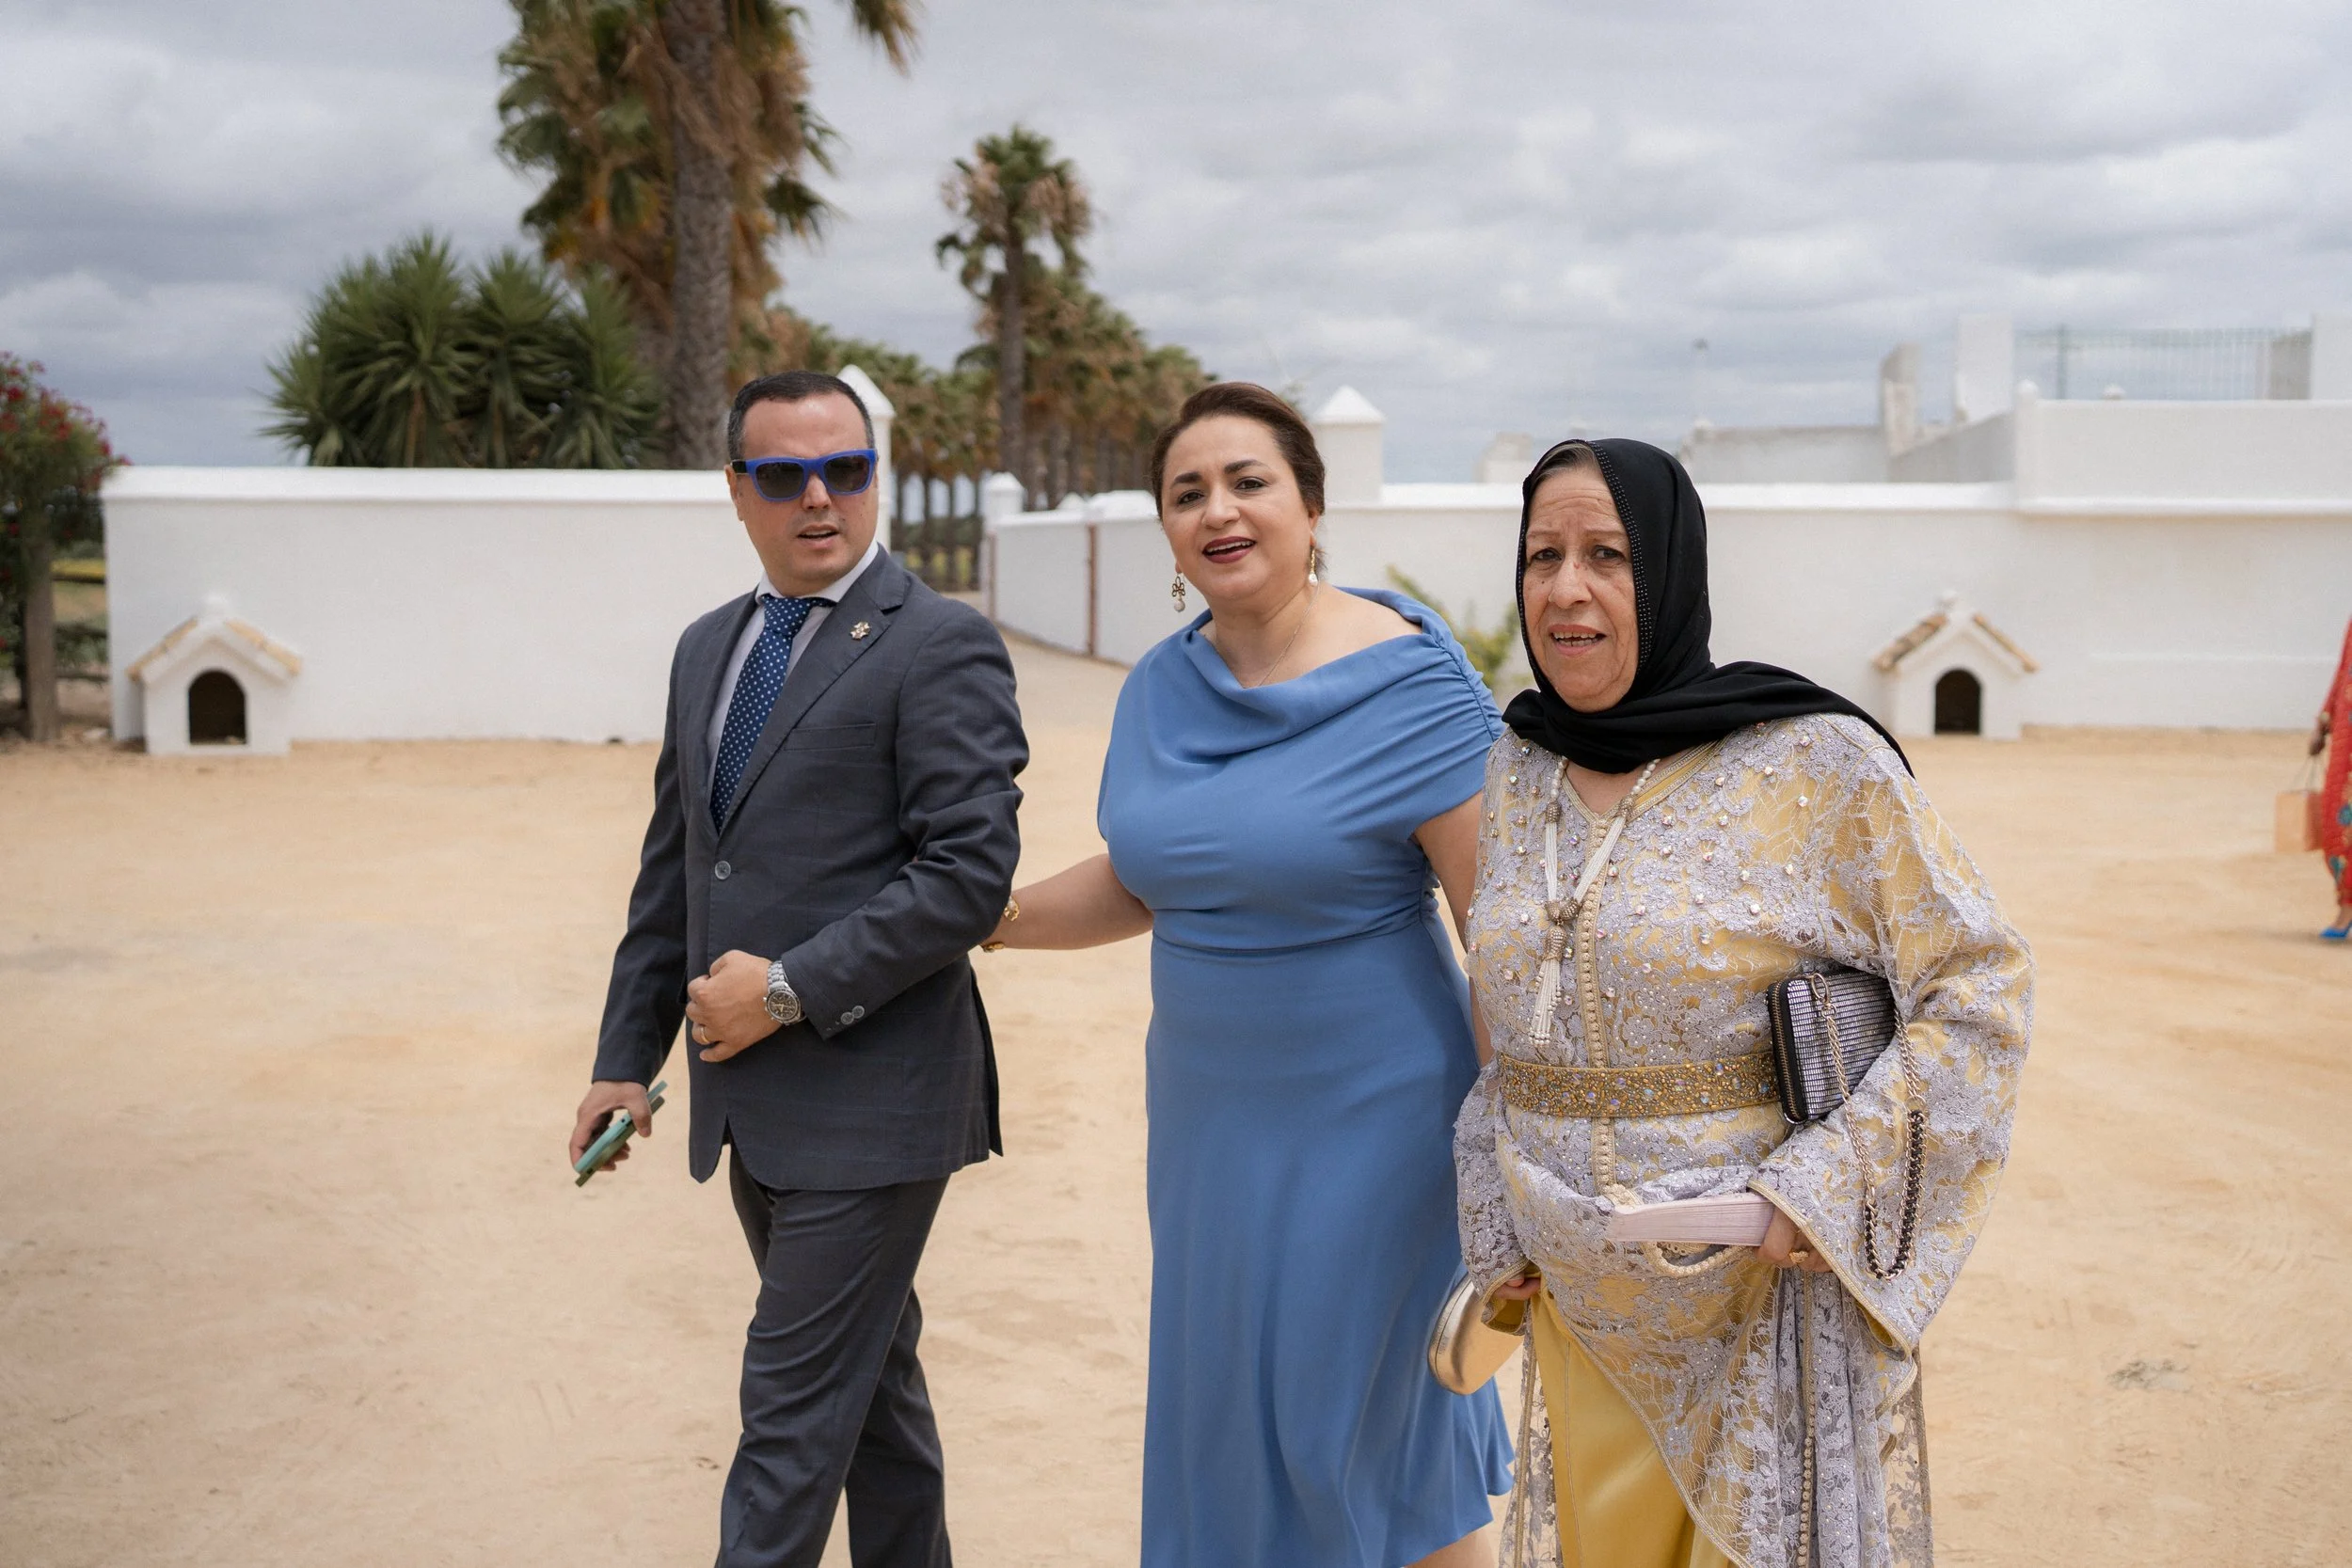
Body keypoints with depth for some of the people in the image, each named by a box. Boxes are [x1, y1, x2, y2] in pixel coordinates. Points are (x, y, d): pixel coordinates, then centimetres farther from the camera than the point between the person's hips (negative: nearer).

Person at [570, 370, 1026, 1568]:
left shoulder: (939, 647, -11)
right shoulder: (707, 649, 13)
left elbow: (970, 874, -18)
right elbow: (672, 863, 17)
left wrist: (789, 989, -17)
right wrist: (627, 1053, 14)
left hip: (871, 1097, -7)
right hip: (753, 1102, 7)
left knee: (795, 1401, -2)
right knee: (868, 1369, 19)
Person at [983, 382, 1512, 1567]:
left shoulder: (1409, 685, -15)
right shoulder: (1161, 689, 3)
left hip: (1369, 1114, -6)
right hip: (1209, 1107, 6)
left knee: (1367, 1415, 4)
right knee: (1227, 1403, 15)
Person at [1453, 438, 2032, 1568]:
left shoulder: (1818, 763, -14)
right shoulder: (1516, 775, 4)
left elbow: (1980, 988, -11)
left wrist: (1820, 1184, -18)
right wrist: (1493, 1222, 9)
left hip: (1771, 1283, -5)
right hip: (1580, 1298, 5)